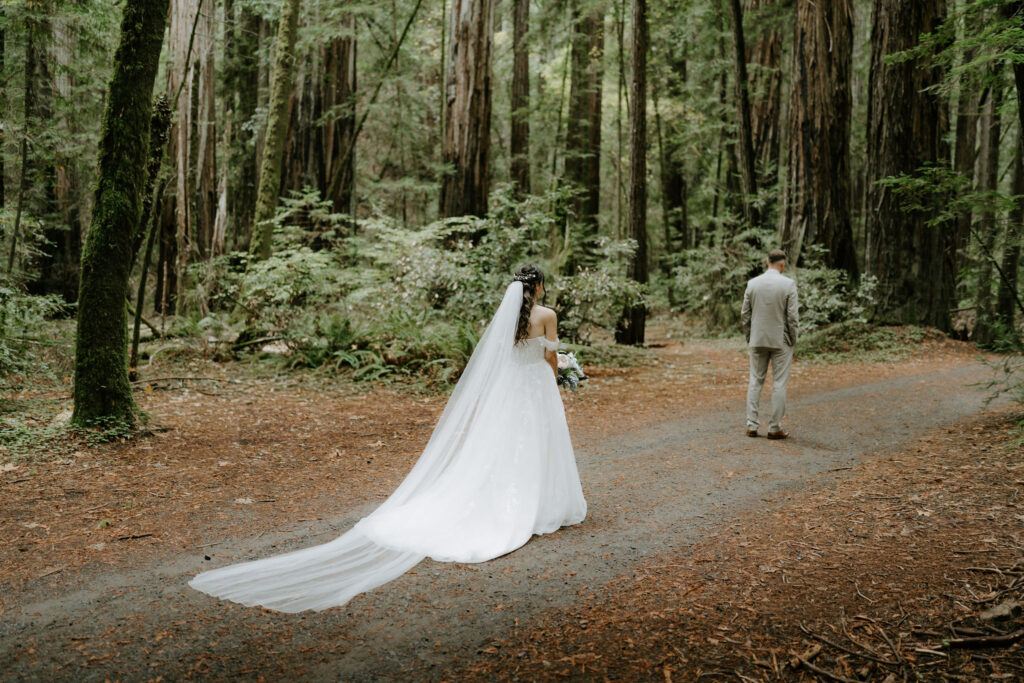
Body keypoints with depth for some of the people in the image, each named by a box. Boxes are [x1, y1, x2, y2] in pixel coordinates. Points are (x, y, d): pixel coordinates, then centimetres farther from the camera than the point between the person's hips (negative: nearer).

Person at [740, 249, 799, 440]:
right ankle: (775, 427, 6)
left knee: (755, 381, 10)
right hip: (781, 341, -3)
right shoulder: (788, 284, -10)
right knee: (779, 384, 3)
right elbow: (793, 316, -10)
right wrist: (792, 339, 3)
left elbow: (745, 315, 4)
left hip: (757, 340, 3)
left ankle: (751, 425, 9)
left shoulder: (752, 283, 0)